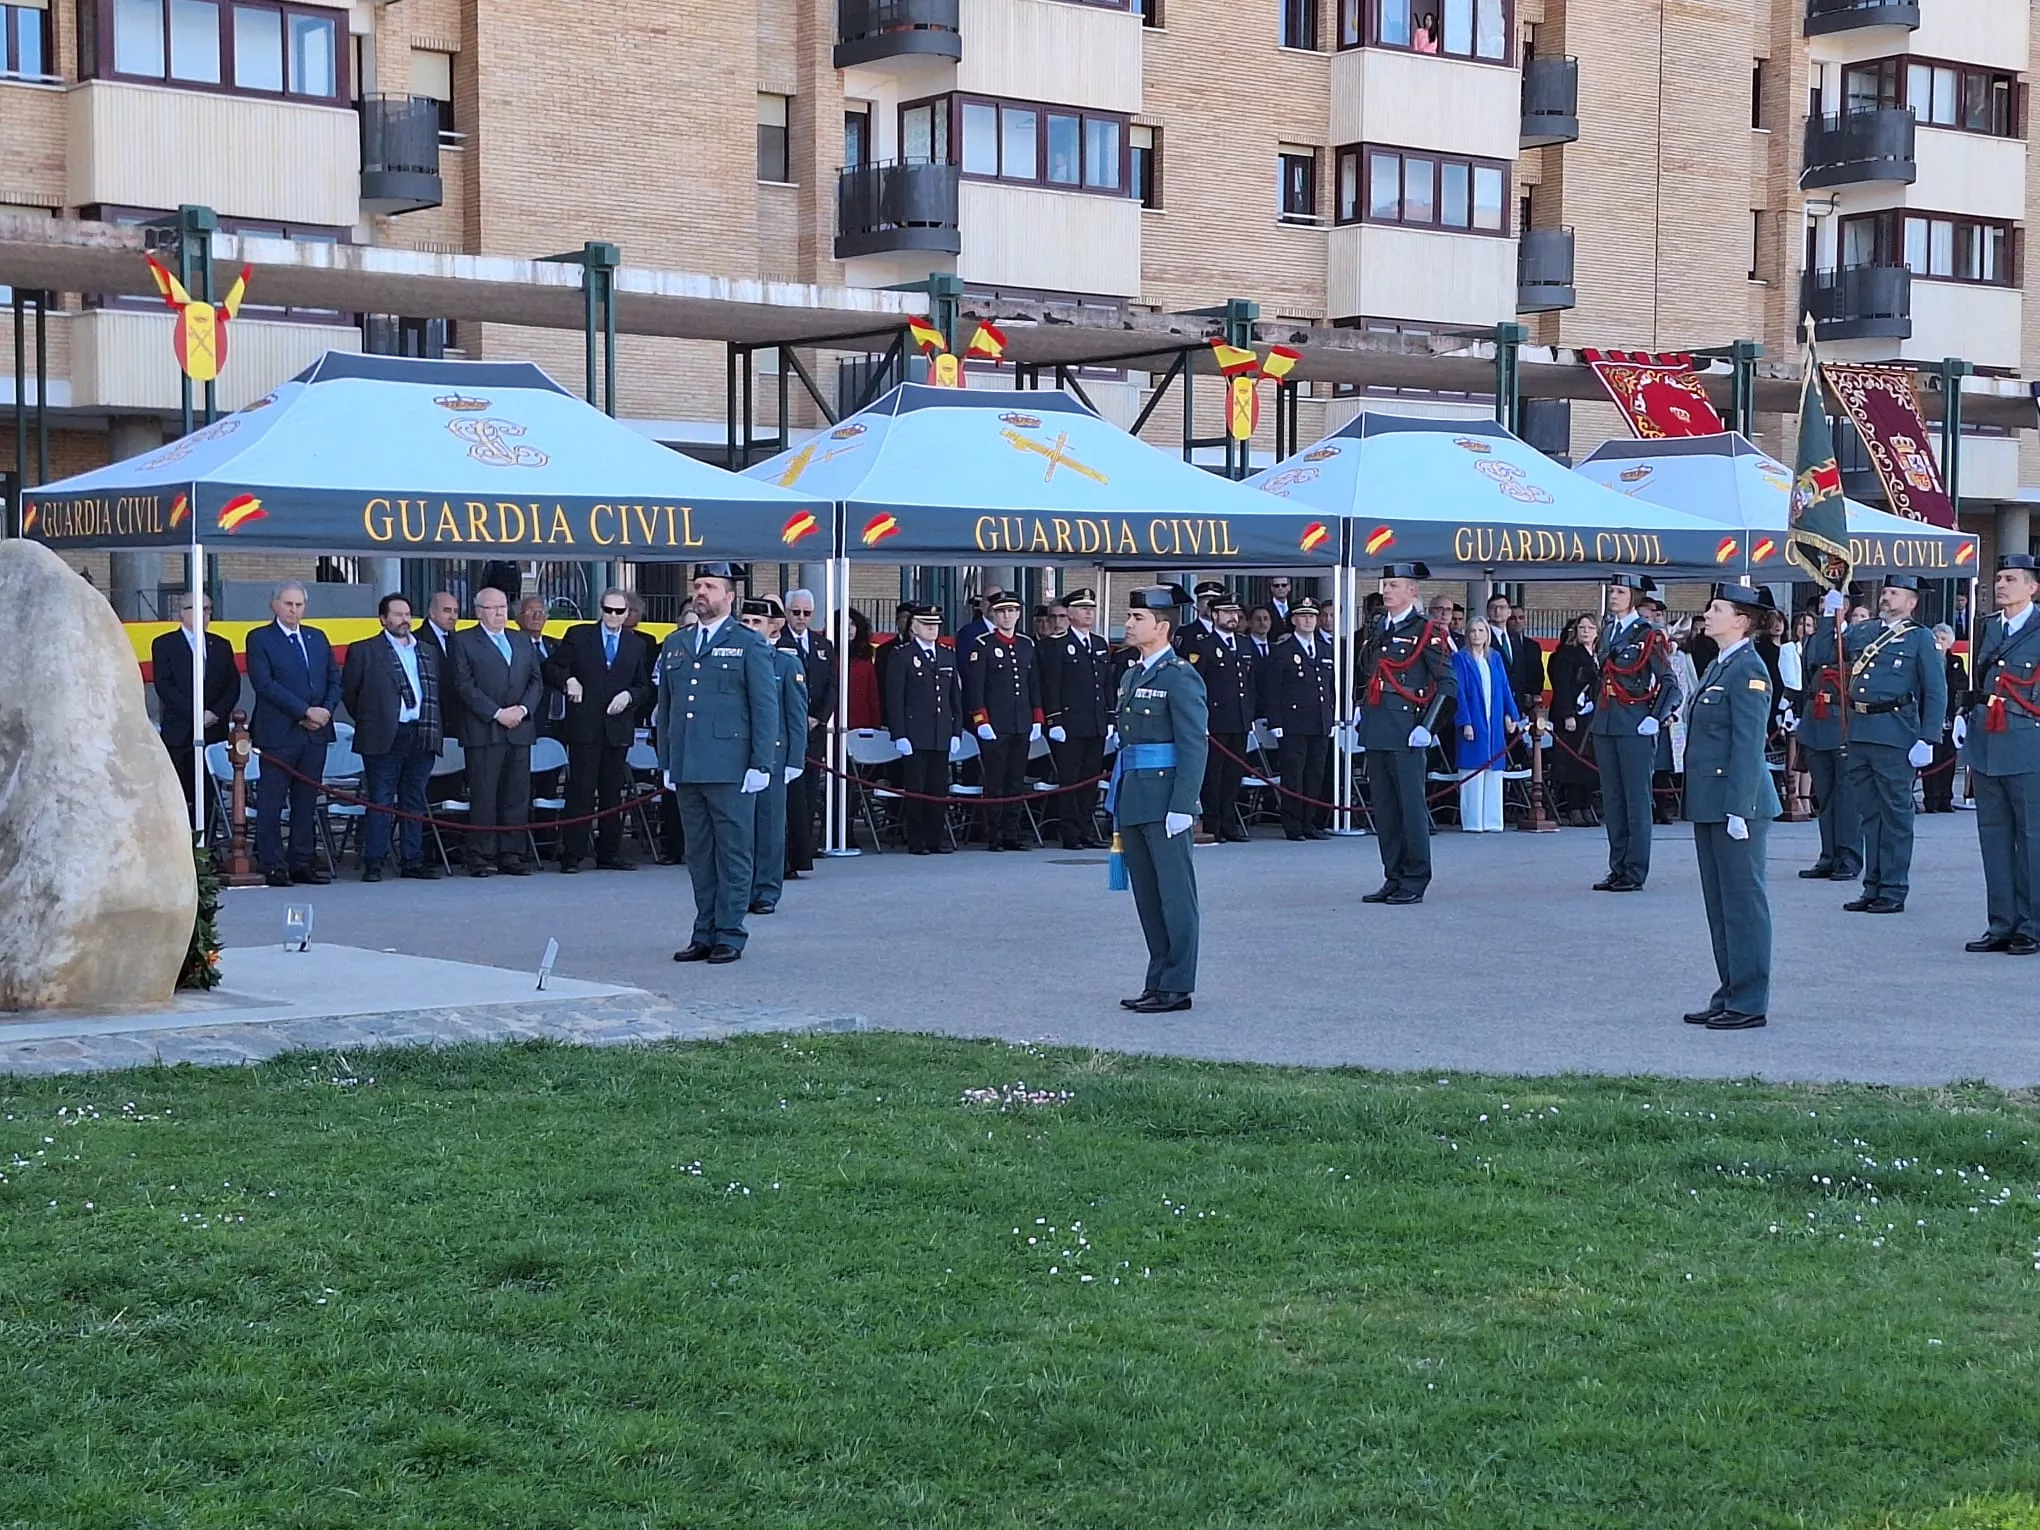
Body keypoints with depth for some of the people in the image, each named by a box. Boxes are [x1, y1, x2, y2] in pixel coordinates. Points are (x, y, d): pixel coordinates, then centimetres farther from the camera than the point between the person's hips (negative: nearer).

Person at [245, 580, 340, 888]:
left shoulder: (317, 638, 17)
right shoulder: (260, 639, 0)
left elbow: (334, 680, 16)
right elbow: (265, 684, -11)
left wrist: (325, 712, -4)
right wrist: (306, 711, -15)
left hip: (315, 732, 5)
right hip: (279, 733, -5)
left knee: (307, 802, 7)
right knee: (271, 802, -3)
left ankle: (301, 863, 11)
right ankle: (272, 866, 0)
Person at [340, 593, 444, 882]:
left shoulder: (429, 651, 16)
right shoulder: (364, 651, 2)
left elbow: (439, 690, 20)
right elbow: (348, 690, 5)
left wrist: (434, 725, 11)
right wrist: (367, 721, 6)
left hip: (422, 736, 5)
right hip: (385, 738, -5)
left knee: (415, 801, 8)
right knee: (380, 801, -3)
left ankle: (412, 861, 13)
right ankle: (373, 863, -1)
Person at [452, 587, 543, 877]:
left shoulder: (523, 642, 19)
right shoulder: (464, 641, 3)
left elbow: (536, 682, 14)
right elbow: (465, 685, -6)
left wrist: (523, 709, -4)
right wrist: (497, 713, -13)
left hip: (520, 729, 5)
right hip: (483, 731, -5)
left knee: (517, 796, 3)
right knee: (483, 796, -5)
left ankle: (511, 855, 8)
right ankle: (481, 858, -2)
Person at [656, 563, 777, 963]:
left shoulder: (749, 645, 1)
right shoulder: (674, 645, 16)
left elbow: (766, 708, -2)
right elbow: (665, 708, 19)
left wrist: (760, 765, -9)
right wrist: (667, 762, 13)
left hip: (730, 768, -5)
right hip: (687, 770, 5)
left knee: (733, 854, -1)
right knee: (699, 855, 9)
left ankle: (729, 934, 3)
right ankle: (704, 934, 14)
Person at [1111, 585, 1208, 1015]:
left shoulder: (1180, 676, -9)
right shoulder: (1131, 676, 17)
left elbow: (1194, 745, -14)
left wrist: (1182, 806, -20)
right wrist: (1119, 804, 17)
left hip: (1164, 800, -9)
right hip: (1133, 799, 9)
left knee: (1175, 893, -3)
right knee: (1146, 894, 12)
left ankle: (1177, 987, 1)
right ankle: (1158, 981, 19)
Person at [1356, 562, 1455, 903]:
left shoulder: (1426, 632, -5)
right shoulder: (1376, 631, 15)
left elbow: (1447, 683, -8)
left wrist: (1427, 726, -13)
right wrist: (1362, 710, 13)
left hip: (1406, 732, -7)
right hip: (1375, 731, 7)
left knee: (1411, 806, -4)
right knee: (1383, 807, 9)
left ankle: (1415, 882, 1)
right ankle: (1393, 878, 16)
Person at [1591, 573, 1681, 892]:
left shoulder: (1649, 634, -6)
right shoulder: (1608, 632, 15)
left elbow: (1669, 683, -8)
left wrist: (1655, 719, -14)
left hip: (1635, 726, -7)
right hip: (1605, 724, 7)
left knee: (1637, 800, -3)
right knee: (1612, 800, 9)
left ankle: (1635, 873, -1)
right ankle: (1617, 869, 15)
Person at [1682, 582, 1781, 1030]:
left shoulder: (1748, 670, -13)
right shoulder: (1717, 667, 16)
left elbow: (1749, 744, -18)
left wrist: (1738, 809, -21)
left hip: (1736, 803, -10)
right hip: (1709, 804, 10)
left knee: (1743, 902, -3)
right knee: (1719, 904, 13)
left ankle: (1749, 1004, 2)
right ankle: (1729, 995, 20)